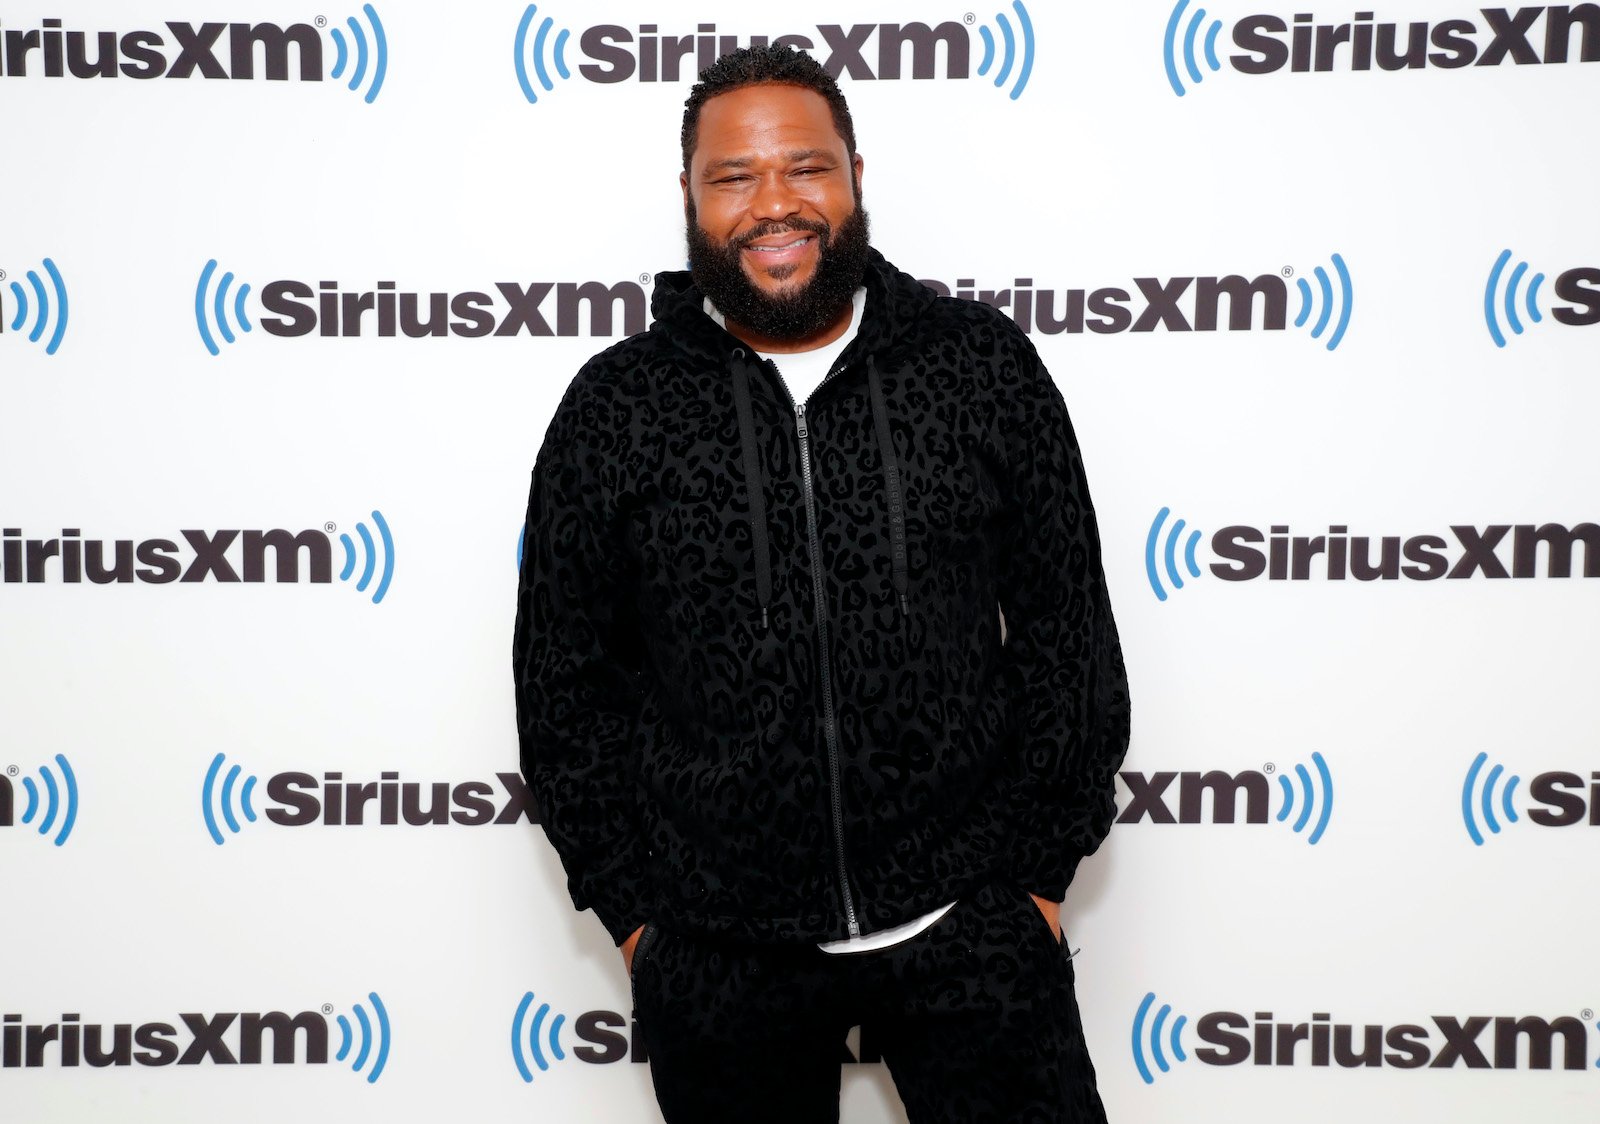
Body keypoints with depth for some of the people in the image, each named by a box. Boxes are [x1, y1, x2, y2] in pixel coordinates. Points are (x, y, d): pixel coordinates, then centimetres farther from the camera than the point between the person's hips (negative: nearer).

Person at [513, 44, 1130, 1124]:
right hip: (717, 956, 1)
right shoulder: (614, 409, -1)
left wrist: (1041, 868, 1)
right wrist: (633, 910, 2)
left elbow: (1067, 628, 3)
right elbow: (564, 681, 4)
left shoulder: (983, 365, -1)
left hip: (970, 926, 0)